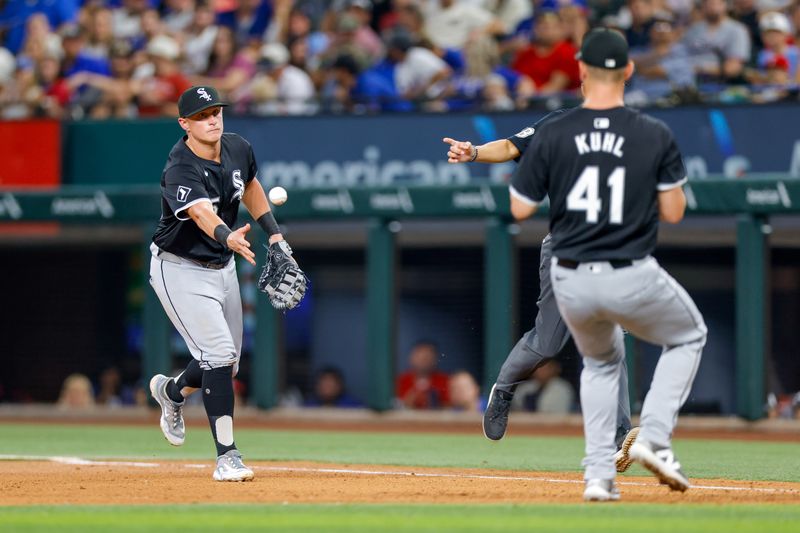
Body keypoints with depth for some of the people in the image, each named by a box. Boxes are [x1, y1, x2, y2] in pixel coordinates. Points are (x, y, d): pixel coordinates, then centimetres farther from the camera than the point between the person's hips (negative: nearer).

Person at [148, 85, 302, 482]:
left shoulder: (238, 150, -5)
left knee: (227, 362, 15)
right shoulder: (181, 170, -27)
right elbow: (202, 212, -46)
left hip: (222, 267, 7)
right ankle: (226, 456, -15)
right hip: (181, 271, -7)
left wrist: (275, 235, 11)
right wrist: (227, 237, -66)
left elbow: (250, 187, 17)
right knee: (218, 354, -19)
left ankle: (171, 391, 47)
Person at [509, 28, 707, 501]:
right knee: (689, 336, 26)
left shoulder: (552, 136, -5)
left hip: (571, 283, 2)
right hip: (632, 279, -2)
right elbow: (673, 212, -3)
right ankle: (654, 437, 5)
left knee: (601, 361, 30)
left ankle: (599, 473, 16)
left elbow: (520, 209, 1)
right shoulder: (656, 136, -8)